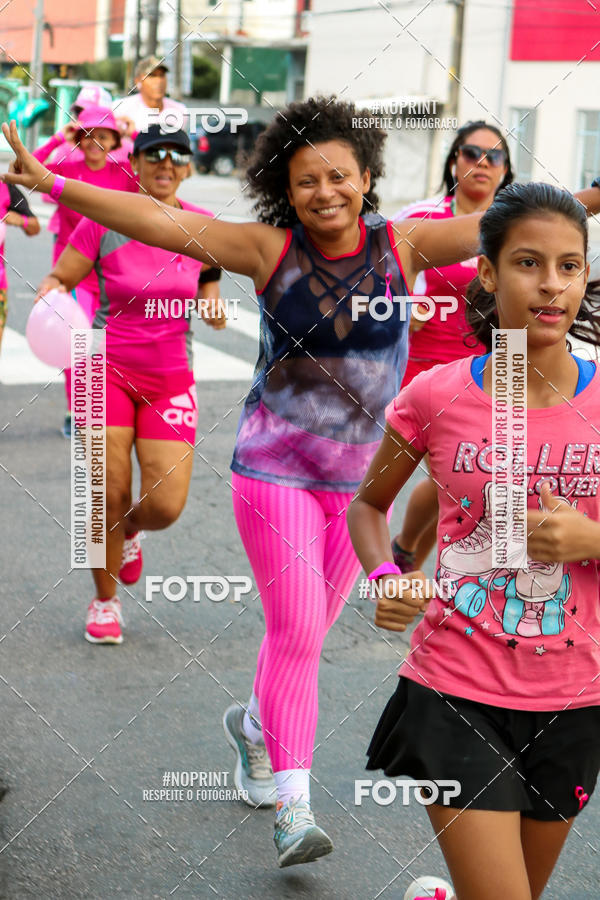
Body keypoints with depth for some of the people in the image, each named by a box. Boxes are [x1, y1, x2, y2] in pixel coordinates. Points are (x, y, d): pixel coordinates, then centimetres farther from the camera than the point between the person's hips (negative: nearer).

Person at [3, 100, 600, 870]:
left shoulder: (403, 246, -4)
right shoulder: (270, 250, -8)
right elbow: (160, 221, -12)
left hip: (362, 476, 3)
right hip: (275, 468, -3)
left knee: (307, 631, 14)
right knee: (296, 629, -9)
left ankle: (253, 724, 43)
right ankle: (292, 805, -2)